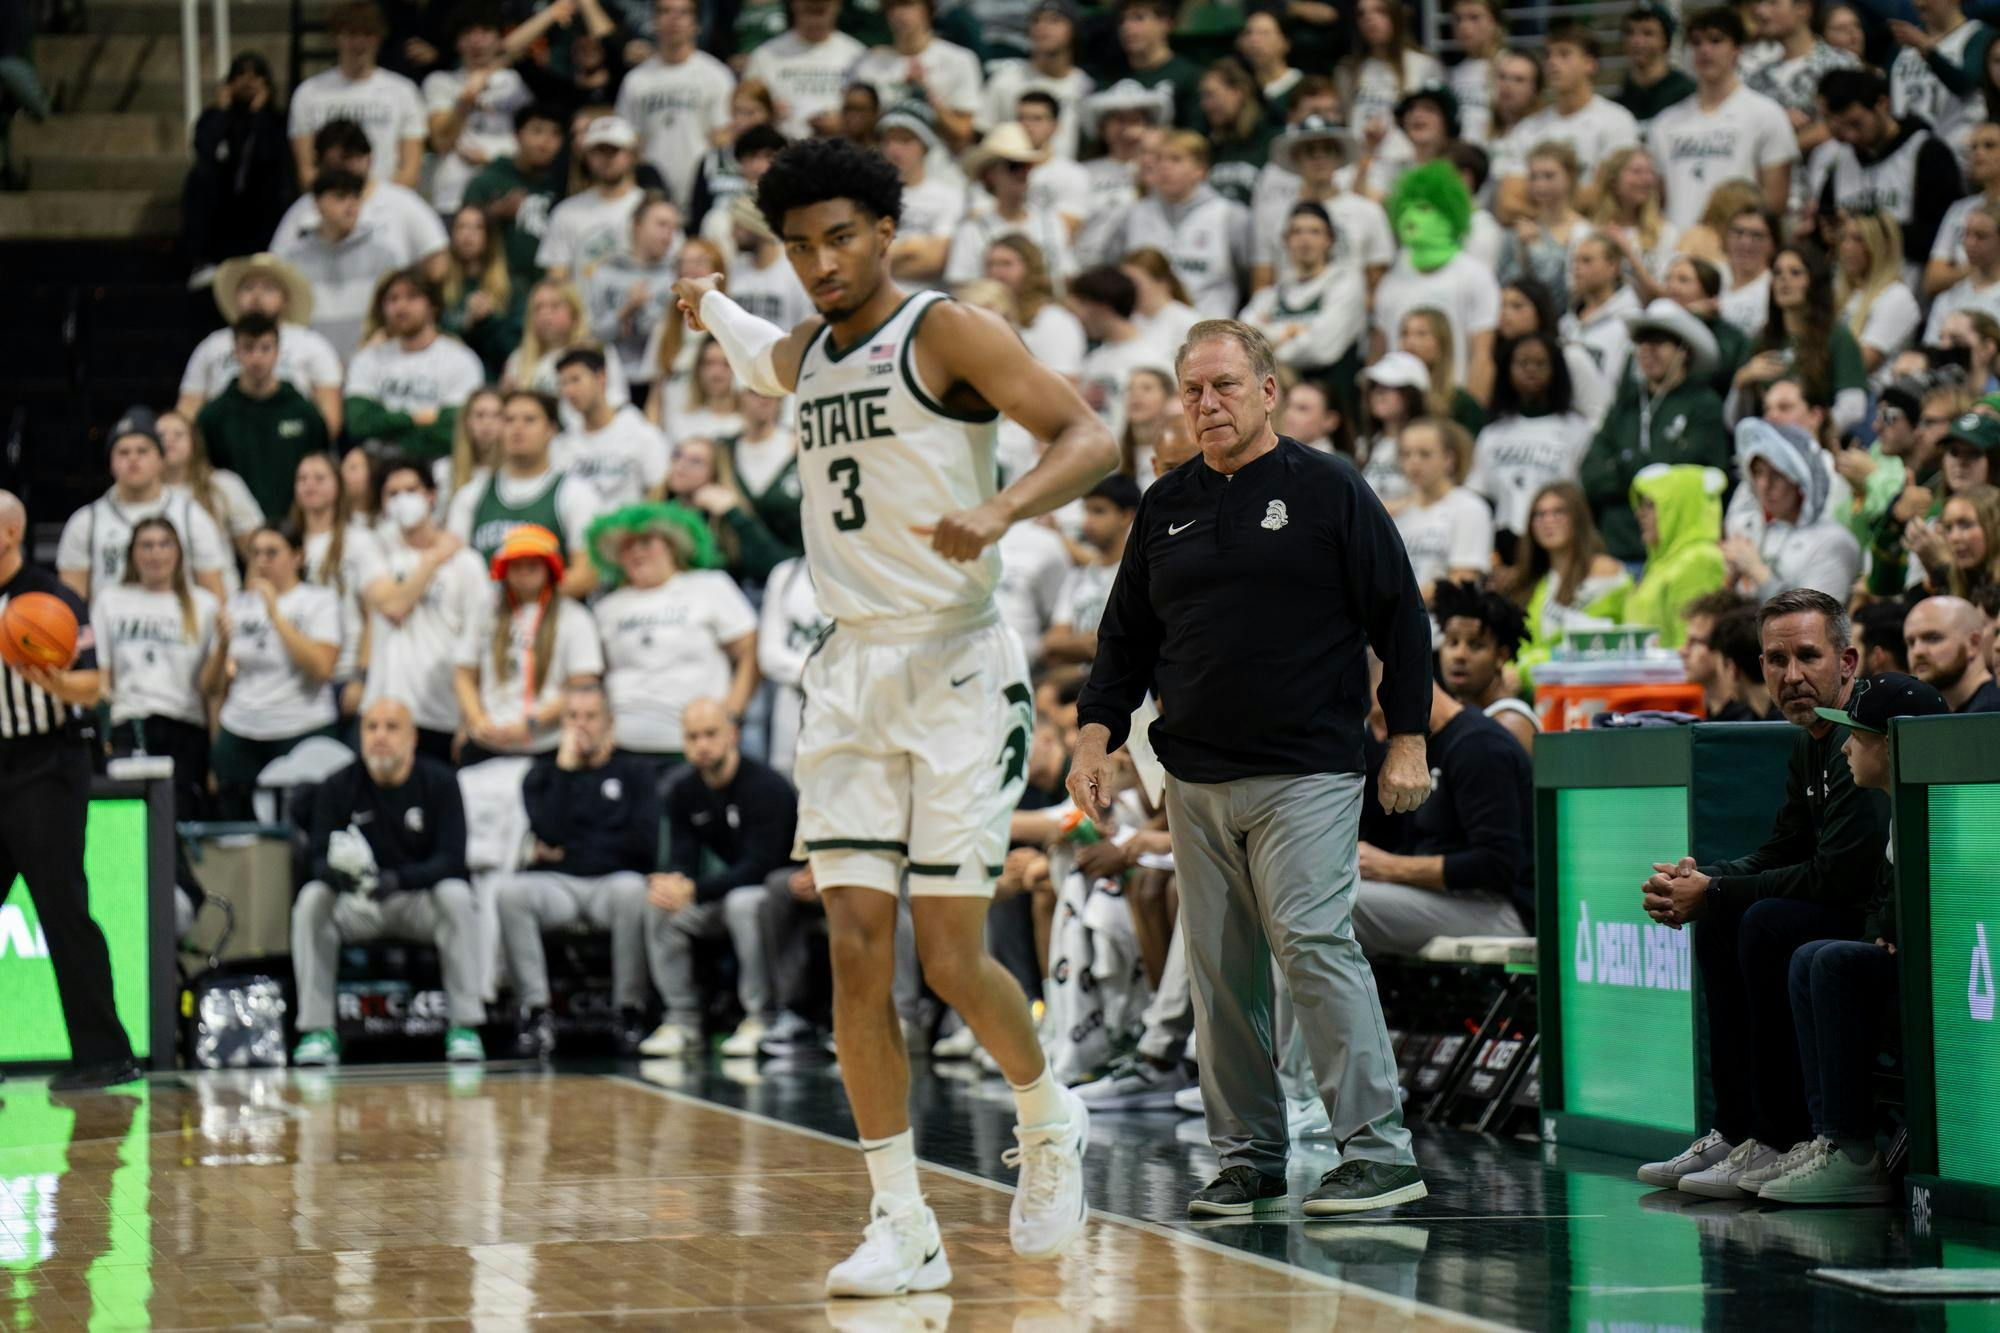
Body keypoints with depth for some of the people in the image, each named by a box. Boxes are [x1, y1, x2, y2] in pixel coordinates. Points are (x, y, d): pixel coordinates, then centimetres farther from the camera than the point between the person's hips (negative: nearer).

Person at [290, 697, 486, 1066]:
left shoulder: (439, 783, -6)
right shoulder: (338, 788, -3)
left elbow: (451, 859, -14)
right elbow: (319, 860, -9)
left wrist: (399, 879, -33)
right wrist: (338, 873, -35)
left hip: (421, 902, -1)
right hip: (358, 910, 1)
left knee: (456, 895, -33)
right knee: (311, 898, -28)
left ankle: (464, 1026, -29)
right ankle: (317, 1030, -26)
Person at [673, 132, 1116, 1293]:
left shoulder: (946, 334, -7)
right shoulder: (810, 356, 14)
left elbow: (1089, 439, -17)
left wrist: (997, 511, -31)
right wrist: (712, 306, 51)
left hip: (958, 666, -6)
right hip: (851, 671, 6)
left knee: (951, 958, -5)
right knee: (857, 947, -5)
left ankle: (1050, 1121, 25)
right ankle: (904, 1228, -1)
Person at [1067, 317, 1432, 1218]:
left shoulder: (1328, 492, 0)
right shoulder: (1166, 507, 14)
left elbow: (1400, 618, 0)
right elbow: (1125, 637, 19)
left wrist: (1407, 740, -5)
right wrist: (1096, 735, 7)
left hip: (1306, 772, -5)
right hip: (1194, 780, 5)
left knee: (1312, 942, -14)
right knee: (1217, 968, 4)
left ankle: (1379, 1150, -12)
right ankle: (1246, 1154, 11)